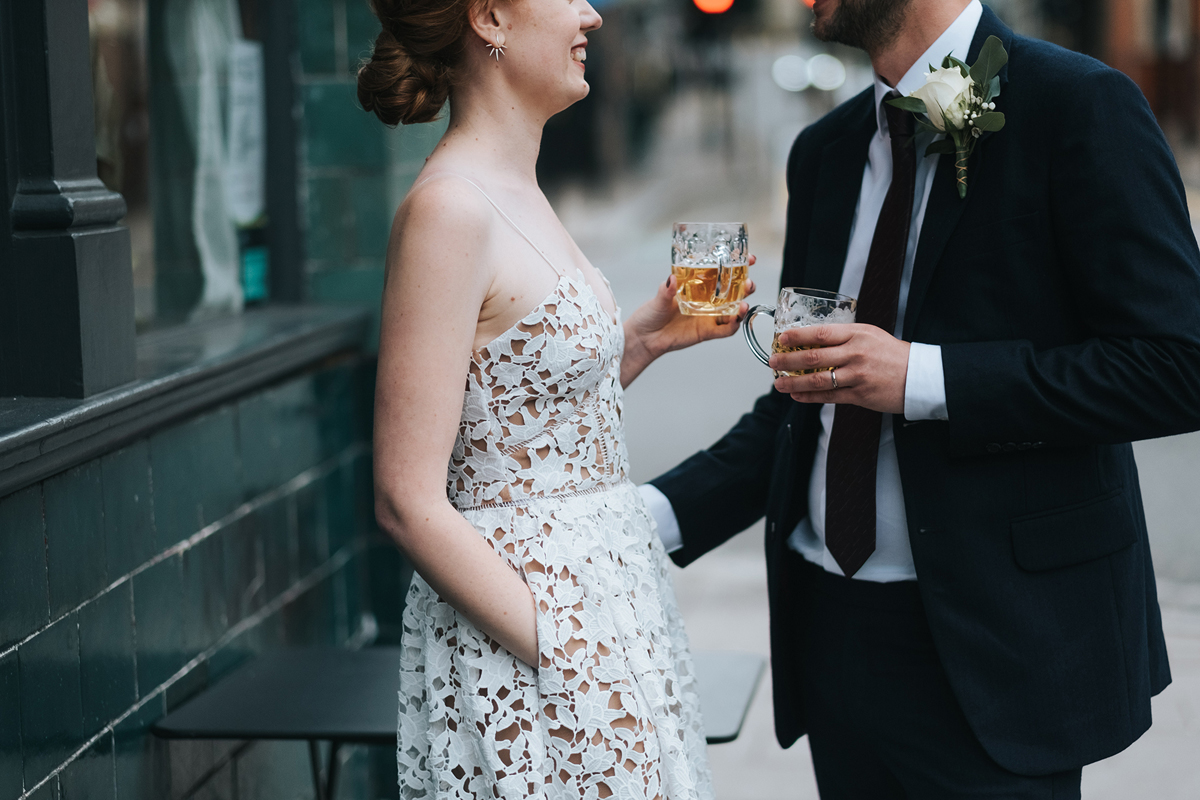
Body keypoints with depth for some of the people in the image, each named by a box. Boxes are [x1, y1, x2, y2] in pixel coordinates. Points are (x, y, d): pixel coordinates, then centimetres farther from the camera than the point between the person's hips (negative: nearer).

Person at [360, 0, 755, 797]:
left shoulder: (518, 193, 10)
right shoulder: (448, 208, -18)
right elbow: (409, 502, -20)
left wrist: (643, 338, 8)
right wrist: (560, 653, -21)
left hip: (600, 590, 9)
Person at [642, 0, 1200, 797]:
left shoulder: (1079, 106, -10)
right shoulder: (826, 151, 11)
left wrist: (921, 378, -20)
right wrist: (656, 514, 0)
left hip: (992, 642, -6)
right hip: (831, 627, 6)